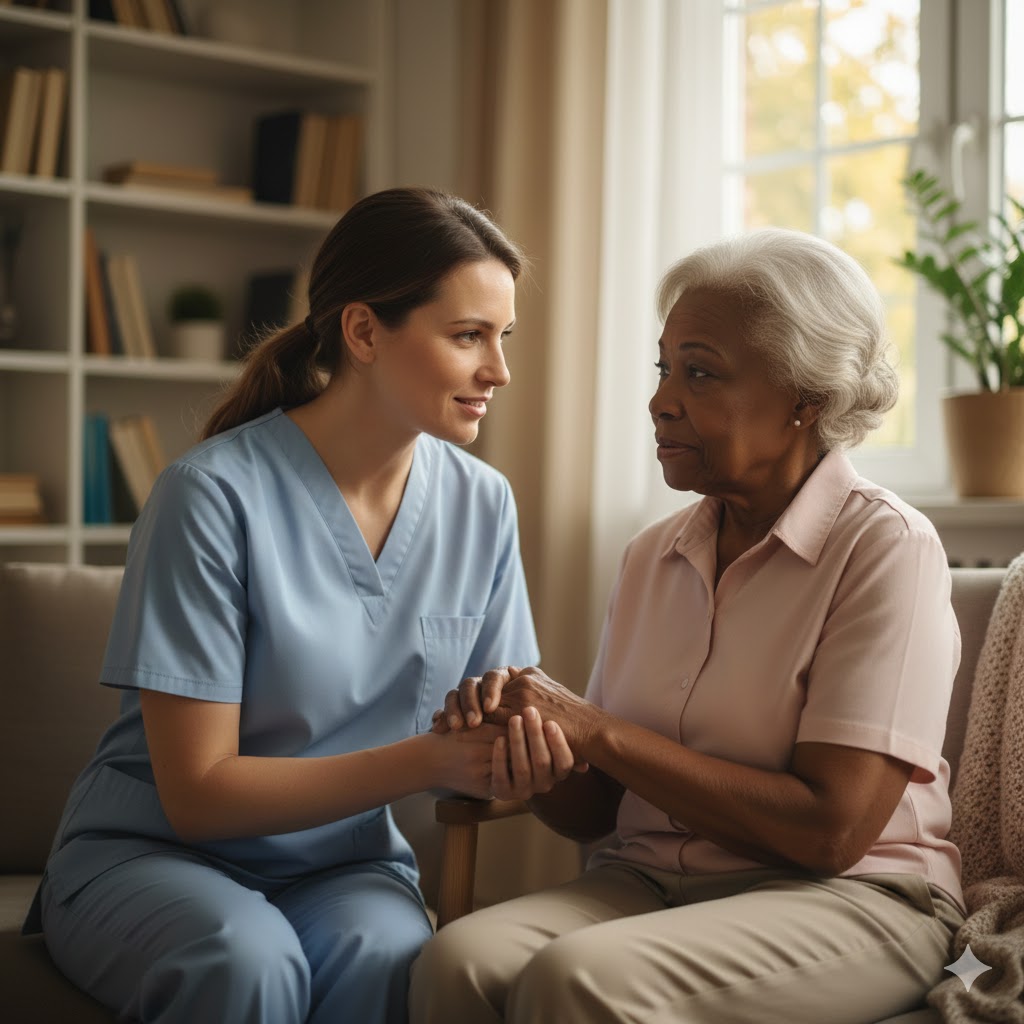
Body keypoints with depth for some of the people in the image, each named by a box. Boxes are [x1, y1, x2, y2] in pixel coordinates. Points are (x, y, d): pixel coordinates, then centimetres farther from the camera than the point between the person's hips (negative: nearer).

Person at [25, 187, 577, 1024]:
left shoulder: (481, 504, -1)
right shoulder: (216, 494, -17)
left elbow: (484, 758, 5)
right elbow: (197, 793, -17)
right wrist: (424, 760, -26)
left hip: (344, 860, 3)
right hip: (152, 854, -2)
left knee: (388, 955, -32)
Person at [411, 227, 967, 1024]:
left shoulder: (886, 547, -8)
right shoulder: (653, 557, 11)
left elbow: (831, 830, -16)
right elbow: (596, 808, 12)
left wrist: (599, 734, -14)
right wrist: (522, 741, -10)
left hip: (846, 902, -4)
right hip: (651, 879, 5)